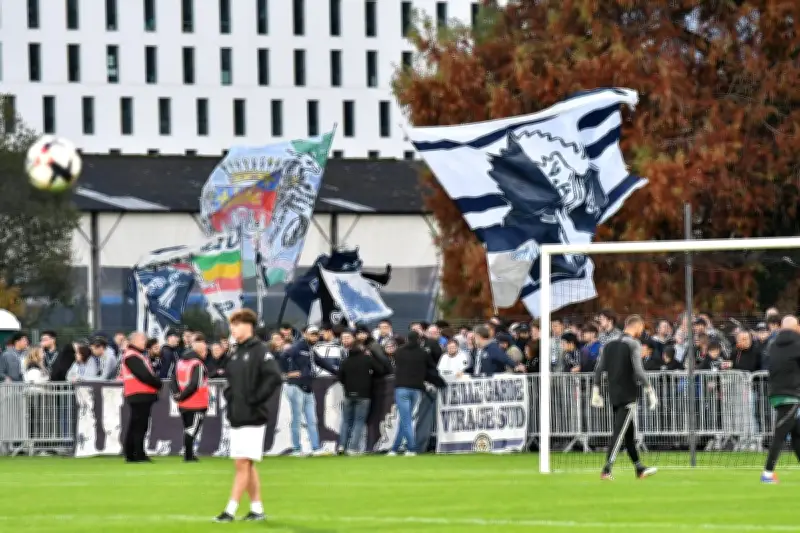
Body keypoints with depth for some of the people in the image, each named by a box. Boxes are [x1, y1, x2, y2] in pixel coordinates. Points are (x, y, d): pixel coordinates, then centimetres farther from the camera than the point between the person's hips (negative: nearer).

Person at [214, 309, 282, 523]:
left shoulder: (260, 351, -11)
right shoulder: (235, 353, 13)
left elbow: (274, 378, -21)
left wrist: (254, 399, -18)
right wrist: (228, 395, 11)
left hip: (252, 418, -8)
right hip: (236, 417, 8)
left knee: (243, 465, -8)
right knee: (246, 465, 11)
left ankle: (230, 510, -11)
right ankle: (257, 508, 17)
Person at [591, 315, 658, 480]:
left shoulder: (609, 344, 12)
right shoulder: (633, 344, -8)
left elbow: (599, 369, 10)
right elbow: (638, 371, -16)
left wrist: (596, 392, 13)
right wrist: (650, 390, -10)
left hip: (614, 396, 7)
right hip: (628, 396, -7)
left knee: (629, 434, 15)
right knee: (619, 433, -8)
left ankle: (639, 468, 22)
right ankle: (606, 470, -15)